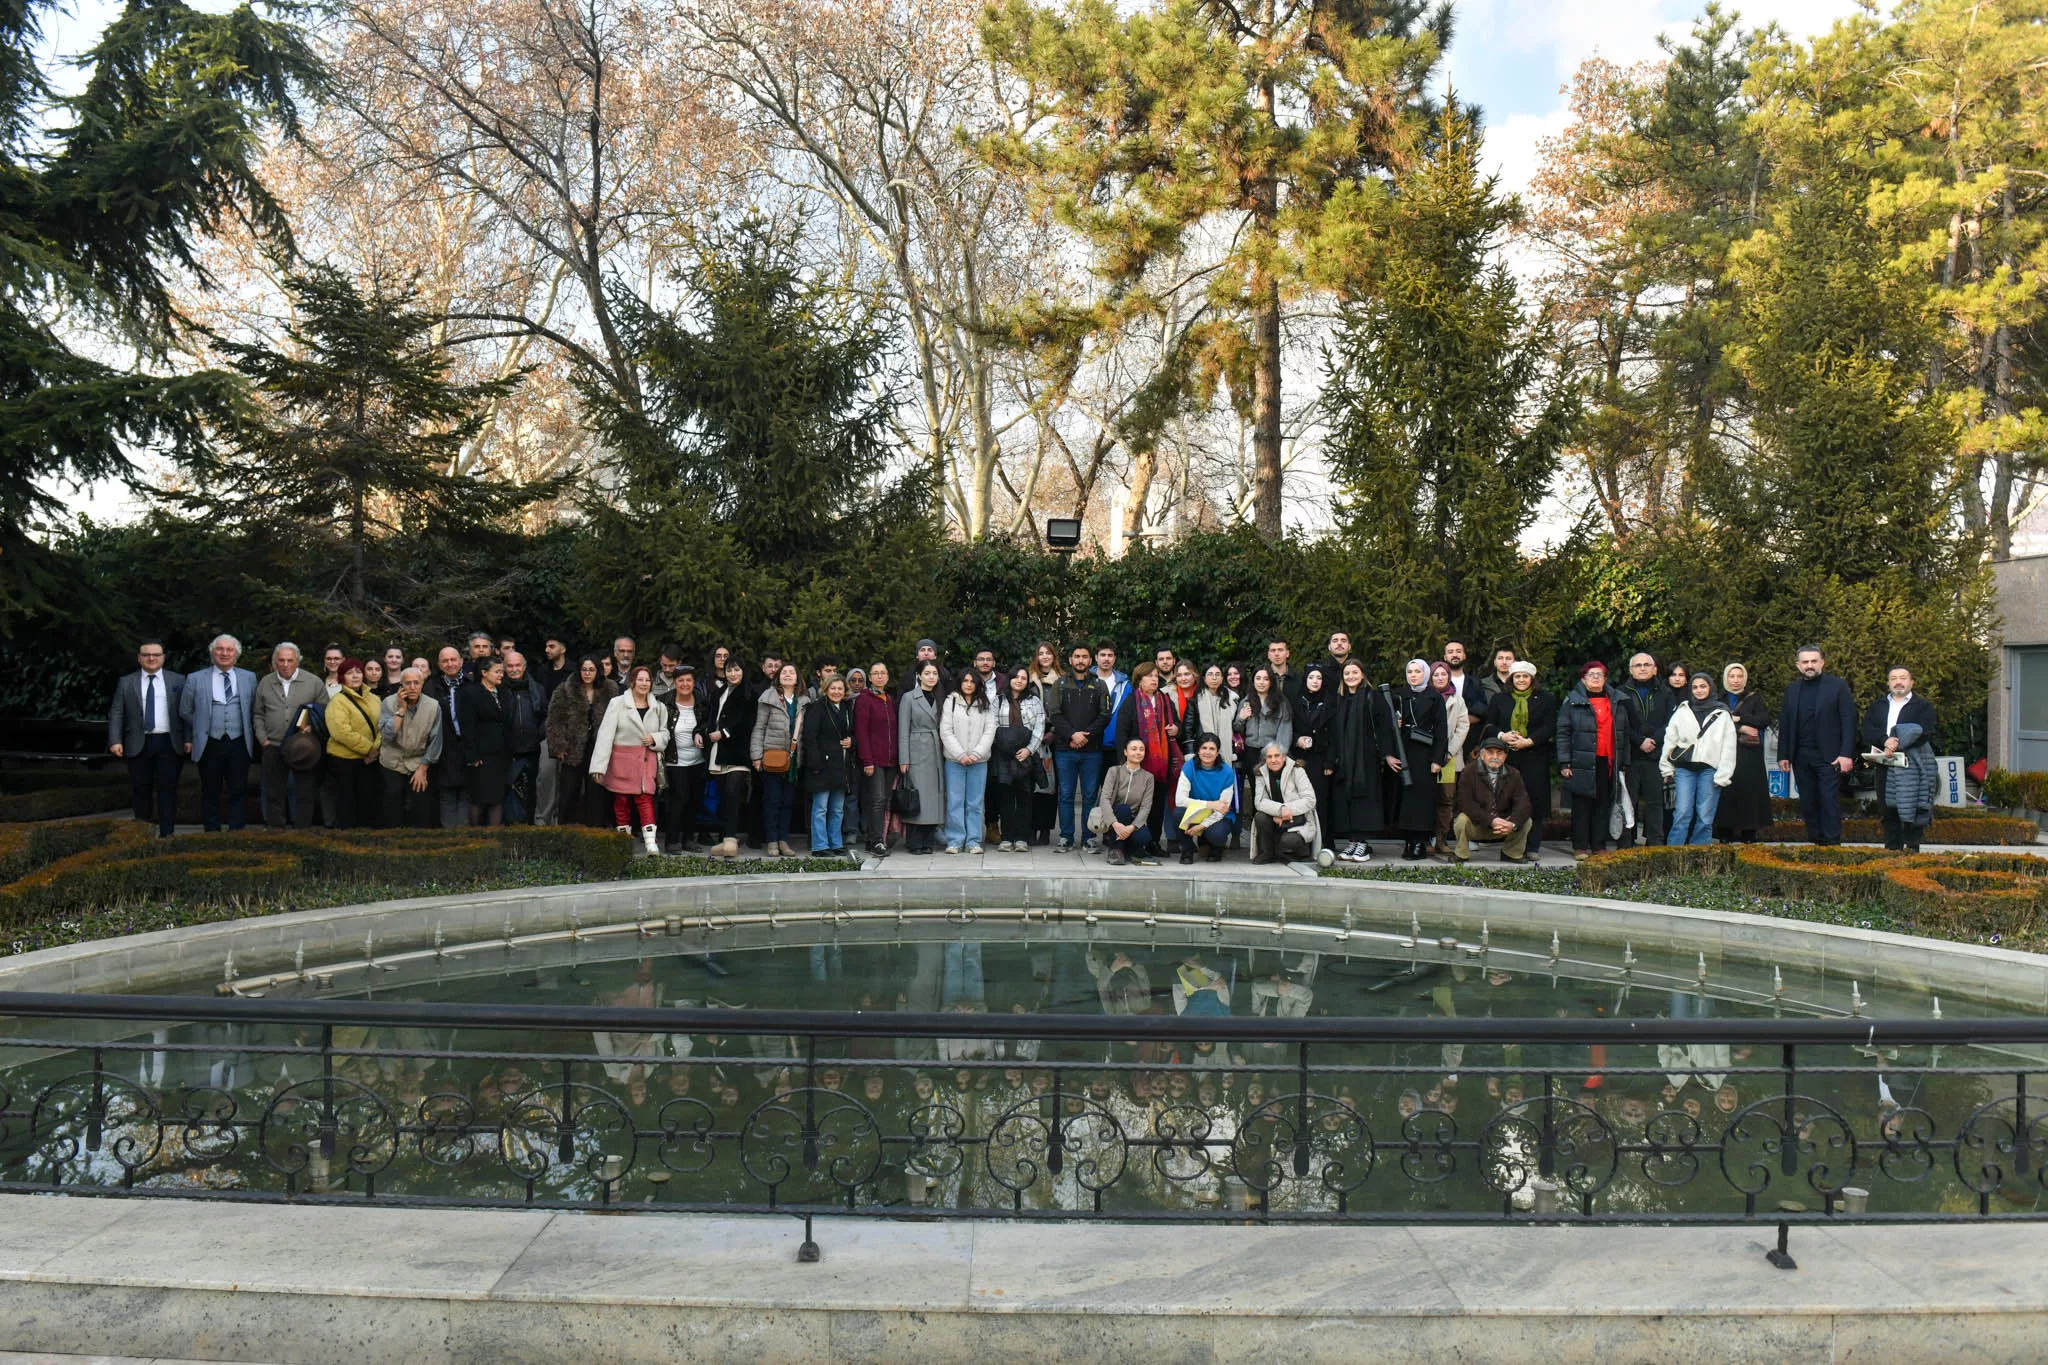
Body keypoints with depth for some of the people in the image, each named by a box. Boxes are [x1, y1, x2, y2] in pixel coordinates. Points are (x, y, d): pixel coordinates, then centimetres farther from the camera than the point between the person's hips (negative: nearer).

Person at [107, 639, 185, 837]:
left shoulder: (178, 680, 6)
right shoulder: (126, 683, 8)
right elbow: (116, 714, 5)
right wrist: (115, 741, -6)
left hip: (169, 743, -1)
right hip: (138, 744, 1)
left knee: (167, 789, -2)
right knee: (141, 790, 6)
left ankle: (166, 833, 2)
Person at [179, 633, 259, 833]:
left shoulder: (249, 678, 7)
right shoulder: (195, 679, 3)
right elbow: (185, 711, 9)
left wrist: (251, 735, 7)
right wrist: (190, 739, 9)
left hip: (239, 744, 1)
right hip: (209, 745, -1)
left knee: (238, 792, 3)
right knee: (210, 792, 6)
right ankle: (212, 832, 13)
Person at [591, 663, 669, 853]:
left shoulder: (658, 707, 7)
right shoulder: (617, 704, -2)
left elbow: (665, 733, 18)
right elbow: (605, 734, -8)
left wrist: (654, 739, -7)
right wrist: (599, 766, -14)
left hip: (647, 759, 1)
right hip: (622, 759, -1)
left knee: (645, 798, -9)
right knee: (621, 800, 6)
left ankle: (650, 841, -14)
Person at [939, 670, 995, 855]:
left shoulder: (986, 705, 10)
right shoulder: (950, 702, 4)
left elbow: (989, 732, 3)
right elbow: (945, 731, -2)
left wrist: (976, 754, -9)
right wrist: (961, 755, -9)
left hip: (979, 761, 1)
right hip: (955, 760, -1)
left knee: (975, 803, 3)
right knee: (955, 801, -1)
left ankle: (973, 841, 7)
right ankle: (954, 841, 4)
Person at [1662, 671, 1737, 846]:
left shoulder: (1722, 714, 7)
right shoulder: (1682, 711, 11)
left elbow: (1728, 747, 3)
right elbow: (1669, 740, 12)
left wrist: (1722, 775, -4)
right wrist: (1667, 768, 6)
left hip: (1710, 769, -1)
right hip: (1684, 768, 1)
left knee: (1705, 817, -1)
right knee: (1682, 814, -7)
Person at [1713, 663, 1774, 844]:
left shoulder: (1754, 699, 15)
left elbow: (1765, 720, 0)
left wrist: (1739, 718, -7)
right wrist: (1740, 729, -10)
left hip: (1749, 755, 0)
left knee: (1749, 790, -6)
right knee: (1726, 791, -7)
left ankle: (1748, 834, -4)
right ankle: (1725, 833, -6)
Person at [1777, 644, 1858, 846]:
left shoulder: (1838, 686, 1)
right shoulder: (1792, 690, 13)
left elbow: (1849, 721, -4)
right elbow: (1784, 725, 13)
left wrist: (1846, 754, -12)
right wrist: (1783, 756, 7)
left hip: (1829, 756, -4)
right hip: (1801, 757, 4)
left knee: (1829, 800, -7)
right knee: (1807, 803, 6)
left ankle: (1831, 843, -6)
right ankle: (1814, 841, 12)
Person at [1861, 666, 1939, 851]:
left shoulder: (1924, 706, 9)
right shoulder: (1877, 706, 20)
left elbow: (1922, 732, -7)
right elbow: (1867, 730, 4)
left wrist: (1897, 745, -17)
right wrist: (1885, 740, -15)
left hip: (1912, 766, -3)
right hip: (1885, 767, 4)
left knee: (1912, 810, -7)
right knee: (1888, 811, 4)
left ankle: (1912, 848, -4)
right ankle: (1891, 850, 7)